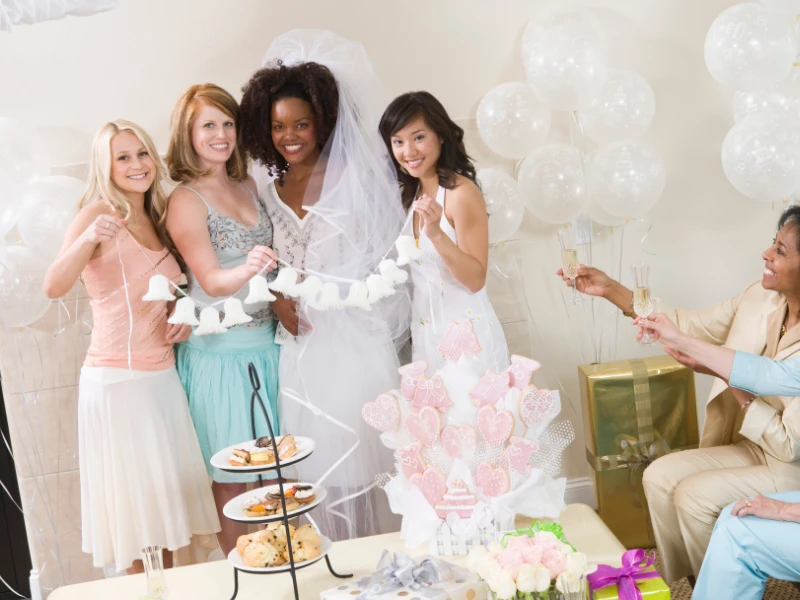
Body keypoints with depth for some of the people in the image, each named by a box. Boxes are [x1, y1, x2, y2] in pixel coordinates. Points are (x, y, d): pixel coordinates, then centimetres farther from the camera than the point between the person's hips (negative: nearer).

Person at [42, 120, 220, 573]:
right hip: (117, 379, -6)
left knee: (171, 490, 10)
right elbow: (54, 286, -20)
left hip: (163, 377, 7)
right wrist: (88, 239, -37)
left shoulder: (157, 218, 12)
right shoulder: (99, 213, -7)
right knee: (133, 497, 0)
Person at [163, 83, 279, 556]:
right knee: (232, 473, 2)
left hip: (267, 340, 6)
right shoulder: (185, 201, -10)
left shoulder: (248, 185, 9)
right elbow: (211, 280, -16)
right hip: (220, 351, -6)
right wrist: (246, 270, -35)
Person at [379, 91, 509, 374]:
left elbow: (475, 280, -18)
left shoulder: (461, 191, -15)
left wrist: (437, 234, -29)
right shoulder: (411, 194, 7)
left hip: (467, 333, -7)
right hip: (424, 337, 7)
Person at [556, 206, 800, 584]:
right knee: (660, 475, -5)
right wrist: (611, 290, -4)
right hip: (752, 447, 7)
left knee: (694, 496, -19)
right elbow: (693, 327, 2)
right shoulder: (761, 297, -8)